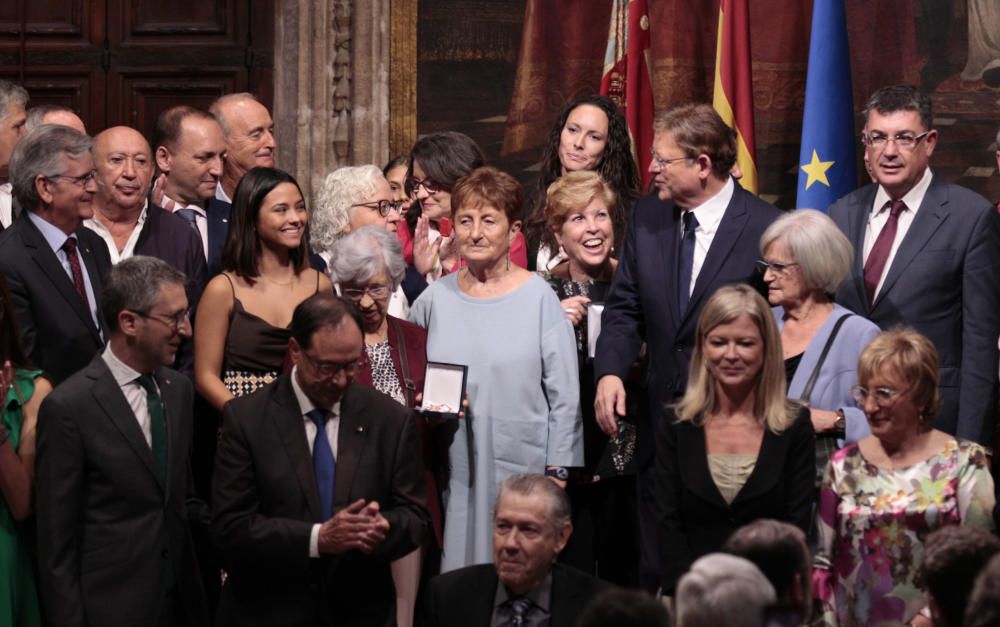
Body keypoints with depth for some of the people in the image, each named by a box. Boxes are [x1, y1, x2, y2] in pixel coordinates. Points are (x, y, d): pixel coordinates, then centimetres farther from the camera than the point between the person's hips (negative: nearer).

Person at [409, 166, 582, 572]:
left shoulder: (539, 297, -1)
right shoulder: (434, 299, 8)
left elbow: (564, 396, 0)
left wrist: (557, 473, -4)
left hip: (524, 468, -3)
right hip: (454, 472, 3)